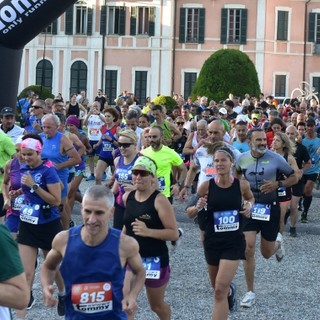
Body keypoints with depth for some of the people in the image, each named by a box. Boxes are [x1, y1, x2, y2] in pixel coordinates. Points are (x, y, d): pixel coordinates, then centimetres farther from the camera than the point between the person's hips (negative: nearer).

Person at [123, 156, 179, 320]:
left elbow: (174, 234, -20)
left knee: (157, 305, 17)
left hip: (155, 260, -4)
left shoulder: (159, 200, -17)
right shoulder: (127, 197, 0)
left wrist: (147, 232, -30)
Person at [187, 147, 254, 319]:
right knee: (217, 286, 22)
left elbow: (250, 198, 17)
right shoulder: (207, 186, -10)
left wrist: (249, 206, -4)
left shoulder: (242, 185, -7)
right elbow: (190, 213, -1)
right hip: (212, 242, 2)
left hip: (234, 242, -2)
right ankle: (230, 289, 59)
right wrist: (197, 207, -22)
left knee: (220, 290, -13)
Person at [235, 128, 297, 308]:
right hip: (249, 206, 2)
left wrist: (277, 184, -21)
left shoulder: (276, 159, -13)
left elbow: (294, 178, -4)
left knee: (266, 253, 9)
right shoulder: (243, 159, -3)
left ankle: (277, 242, 48)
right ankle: (250, 292, 2)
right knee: (248, 248, -10)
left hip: (270, 207, -1)